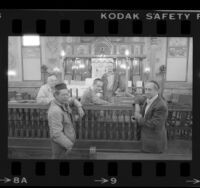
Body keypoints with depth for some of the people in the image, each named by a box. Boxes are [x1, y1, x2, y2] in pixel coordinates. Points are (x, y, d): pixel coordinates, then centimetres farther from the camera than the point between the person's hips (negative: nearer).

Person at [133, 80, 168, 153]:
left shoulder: (161, 106, -28)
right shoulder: (149, 98, 0)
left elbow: (153, 125, -27)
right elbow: (138, 99, 20)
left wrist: (139, 118, -13)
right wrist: (137, 106, -3)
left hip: (155, 143, -9)